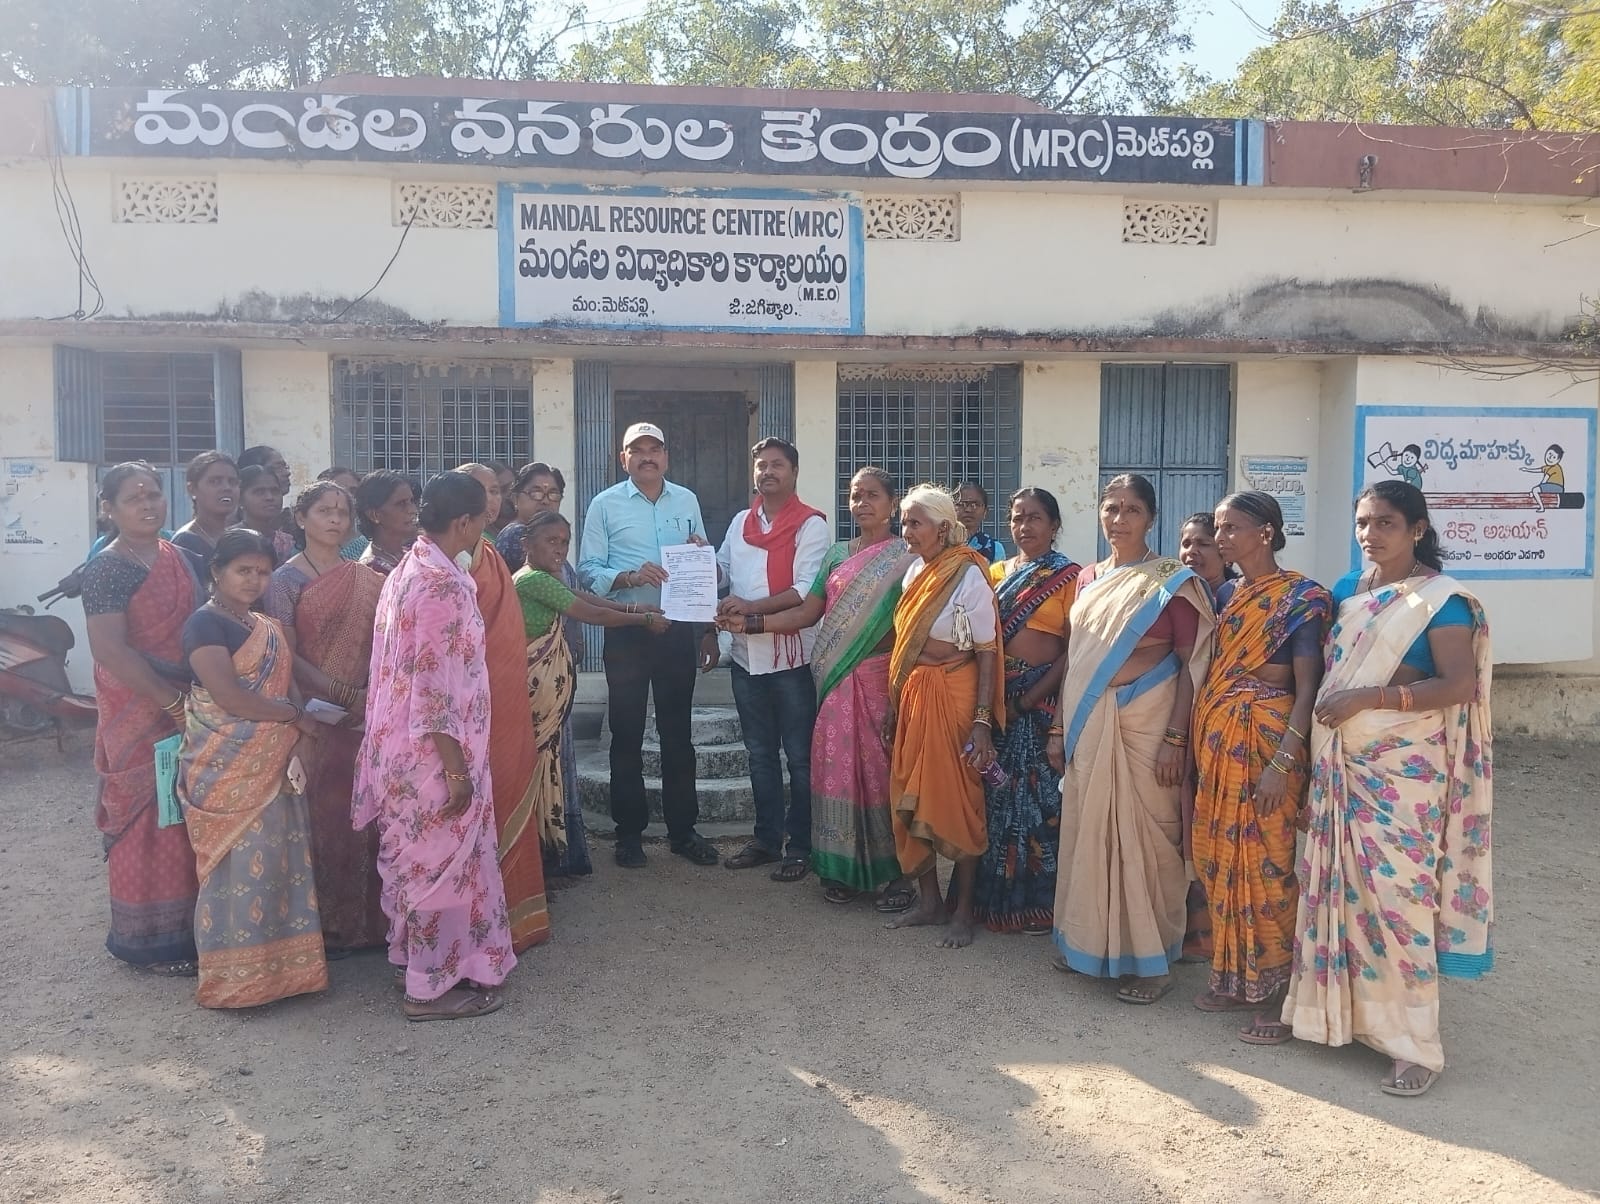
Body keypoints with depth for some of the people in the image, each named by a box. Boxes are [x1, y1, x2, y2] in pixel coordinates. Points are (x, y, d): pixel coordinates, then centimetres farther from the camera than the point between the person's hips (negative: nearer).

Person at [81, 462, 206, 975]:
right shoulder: (108, 569, -13)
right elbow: (109, 650, -22)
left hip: (186, 708, 7)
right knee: (150, 819, 1)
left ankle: (183, 926, 27)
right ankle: (151, 939, 15)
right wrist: (172, 702, -20)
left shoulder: (177, 558, 9)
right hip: (139, 714, -7)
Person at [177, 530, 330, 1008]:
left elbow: (287, 685, 11)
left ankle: (274, 964, 20)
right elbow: (228, 696, -19)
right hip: (227, 767, -7)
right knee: (239, 862, -3)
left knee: (273, 859, 10)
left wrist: (297, 730, -8)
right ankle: (234, 977, 9)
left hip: (271, 765, 7)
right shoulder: (206, 623, -9)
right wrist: (295, 716, -8)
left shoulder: (268, 628, 16)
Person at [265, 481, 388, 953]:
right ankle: (327, 921, 11)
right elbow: (287, 654, -8)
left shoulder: (367, 580, 11)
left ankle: (369, 916, 16)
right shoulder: (286, 579, -2)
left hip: (367, 714, 4)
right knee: (322, 812, 0)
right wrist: (340, 693, -17)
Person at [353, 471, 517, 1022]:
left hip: (402, 745, 10)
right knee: (442, 862, 2)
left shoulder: (407, 568, 10)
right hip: (433, 750, -10)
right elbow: (435, 682, -24)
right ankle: (433, 985, 14)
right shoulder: (442, 582, -21)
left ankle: (416, 959, 33)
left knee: (421, 858, 19)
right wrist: (456, 766, -20)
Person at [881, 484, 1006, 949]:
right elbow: (905, 643, 12)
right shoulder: (916, 571, 9)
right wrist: (894, 704, 12)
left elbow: (987, 653, -14)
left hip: (953, 696, -7)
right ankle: (928, 901, 24)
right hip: (913, 696, 7)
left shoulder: (969, 575, -12)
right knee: (911, 799, 10)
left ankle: (963, 912, 16)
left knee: (955, 802, 2)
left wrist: (982, 721, -19)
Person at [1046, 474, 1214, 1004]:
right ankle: (1089, 940, 28)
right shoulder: (1088, 579, 11)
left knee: (1144, 835, 1)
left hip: (1144, 724, -5)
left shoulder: (1172, 580, -4)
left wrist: (1175, 739, -15)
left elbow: (1191, 664, -8)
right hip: (1087, 724, 5)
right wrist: (1059, 727, 11)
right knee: (1088, 830, 12)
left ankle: (1150, 958, 14)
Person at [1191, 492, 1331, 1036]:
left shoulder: (1301, 598, -8)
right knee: (1222, 859, 11)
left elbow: (1308, 687, -13)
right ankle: (1235, 978, 25)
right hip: (1216, 739, 6)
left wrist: (1283, 762, -21)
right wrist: (1197, 741, 5)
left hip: (1265, 738, -6)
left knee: (1266, 863, -2)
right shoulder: (1224, 594, 11)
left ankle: (1278, 989, 12)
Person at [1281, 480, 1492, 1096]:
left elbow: (1461, 685, -16)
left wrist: (1369, 696, -21)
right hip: (1339, 766, 6)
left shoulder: (1441, 599, -9)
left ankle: (1415, 1044, 5)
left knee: (1395, 893, -5)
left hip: (1403, 772, -6)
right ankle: (1336, 1006, 24)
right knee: (1337, 885, 11)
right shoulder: (1348, 588, 11)